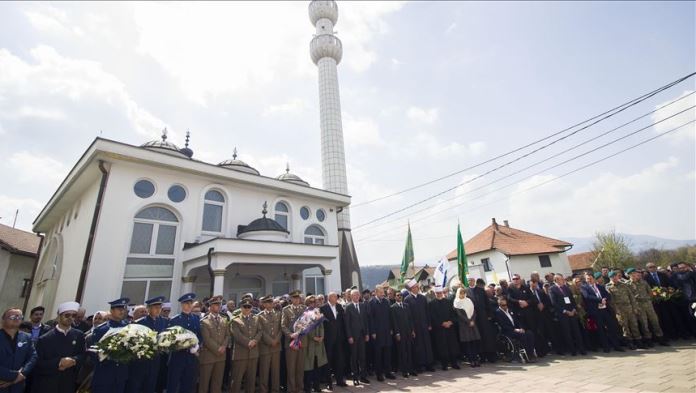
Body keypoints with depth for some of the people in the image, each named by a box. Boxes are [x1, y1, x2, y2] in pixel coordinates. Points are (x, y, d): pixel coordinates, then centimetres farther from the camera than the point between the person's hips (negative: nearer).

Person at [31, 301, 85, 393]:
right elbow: (38, 363, -5)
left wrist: (73, 360, -20)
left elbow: (82, 356, 0)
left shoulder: (79, 335, 2)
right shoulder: (44, 339, -3)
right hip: (46, 385, -2)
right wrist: (58, 363, -19)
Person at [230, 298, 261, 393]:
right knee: (237, 378, 4)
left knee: (251, 378, 13)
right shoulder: (235, 320, -3)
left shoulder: (256, 319, 13)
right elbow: (237, 335, -13)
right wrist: (248, 343, -17)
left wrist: (254, 341, -13)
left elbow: (259, 332, 5)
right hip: (240, 353, -4)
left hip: (253, 352, 4)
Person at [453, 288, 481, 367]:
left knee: (475, 340, -3)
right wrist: (468, 322, -12)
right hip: (463, 324, -4)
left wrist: (472, 321, -8)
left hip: (472, 323, 4)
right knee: (467, 342, -5)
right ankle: (471, 360, 2)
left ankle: (475, 359, 4)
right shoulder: (456, 303, 0)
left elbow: (474, 311, 6)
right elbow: (459, 314, -7)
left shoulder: (469, 301, 13)